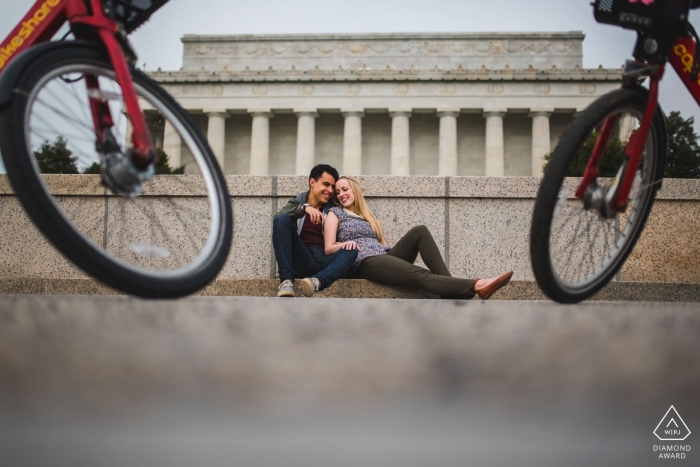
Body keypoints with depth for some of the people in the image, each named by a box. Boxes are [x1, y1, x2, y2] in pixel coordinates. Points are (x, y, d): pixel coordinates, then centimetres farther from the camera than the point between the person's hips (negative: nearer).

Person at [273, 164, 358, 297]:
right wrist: (304, 208, -24)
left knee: (352, 250, -25)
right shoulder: (296, 203, 15)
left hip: (325, 261, 2)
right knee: (282, 219, -20)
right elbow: (278, 217, -8)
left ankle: (317, 281, -51)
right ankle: (286, 281, -32)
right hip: (301, 261, -1)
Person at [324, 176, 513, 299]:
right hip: (364, 263, -6)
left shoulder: (367, 215, 30)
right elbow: (329, 249, 3)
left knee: (419, 232, -19)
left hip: (386, 256, 6)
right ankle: (476, 286, -52)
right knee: (420, 275, -30)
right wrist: (346, 244, -17)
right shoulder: (335, 213, 14)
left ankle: (449, 287, -31)